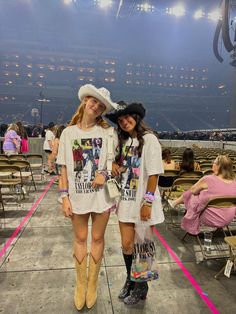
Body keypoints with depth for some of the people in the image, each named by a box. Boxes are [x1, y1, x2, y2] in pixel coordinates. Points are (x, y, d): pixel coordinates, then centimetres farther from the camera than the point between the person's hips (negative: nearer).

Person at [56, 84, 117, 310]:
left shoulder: (107, 132, -4)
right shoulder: (68, 132, 0)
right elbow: (64, 167, 1)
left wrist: (105, 173, -16)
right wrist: (64, 196, -4)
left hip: (101, 194, -1)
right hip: (77, 194, 1)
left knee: (97, 238, 14)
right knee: (80, 238, 16)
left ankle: (92, 284, 36)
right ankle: (80, 284, 39)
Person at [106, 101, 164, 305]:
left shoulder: (149, 139, -12)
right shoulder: (124, 140, 9)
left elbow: (154, 173, -14)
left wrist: (148, 202, -16)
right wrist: (115, 164, -2)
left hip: (143, 202, -5)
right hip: (126, 200, 6)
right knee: (127, 244, 14)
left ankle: (141, 286, 34)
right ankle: (130, 280, 40)